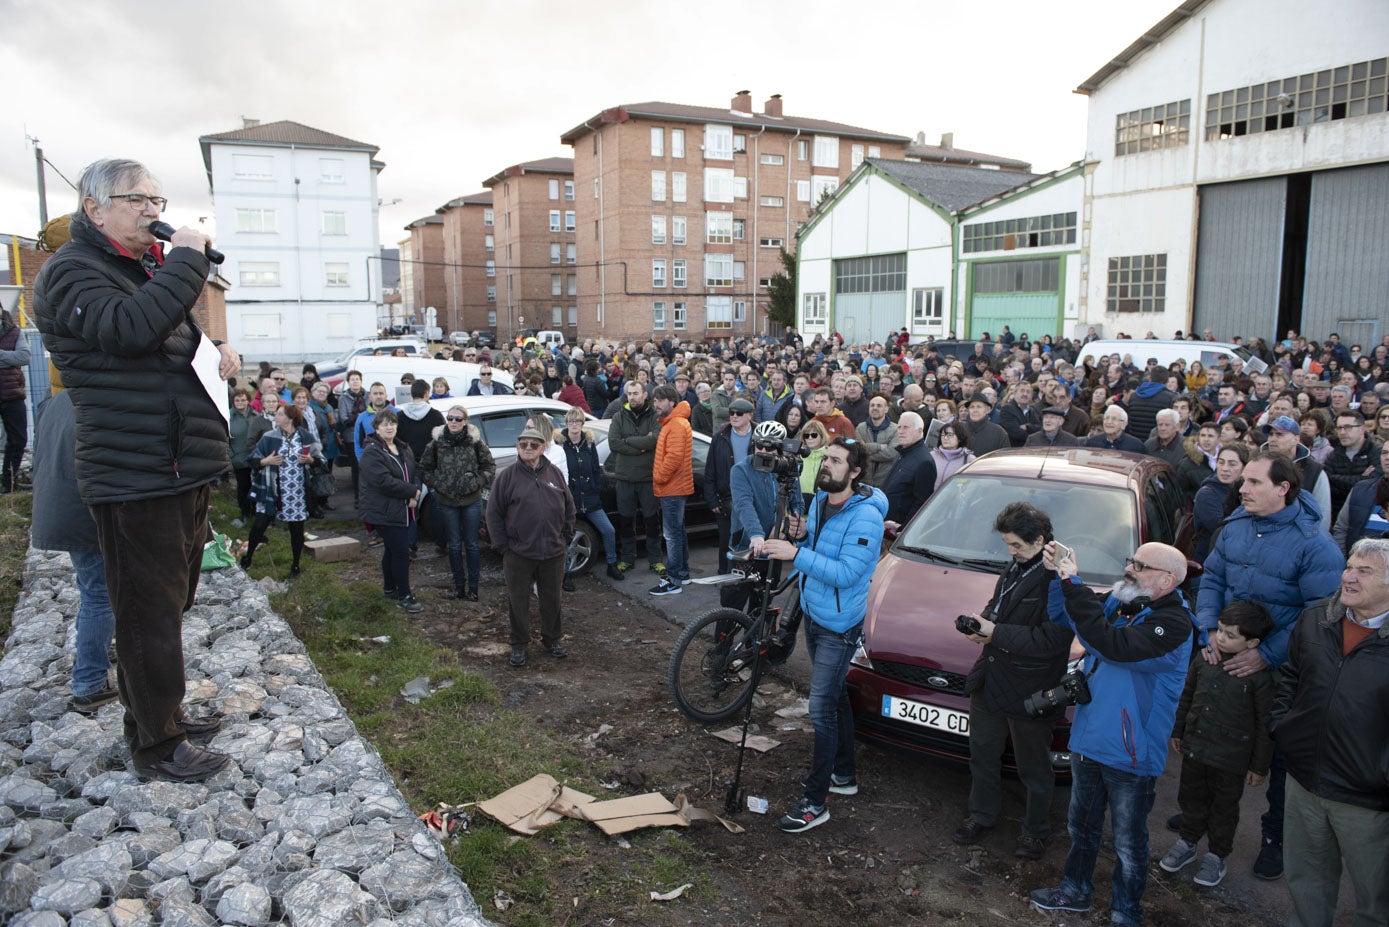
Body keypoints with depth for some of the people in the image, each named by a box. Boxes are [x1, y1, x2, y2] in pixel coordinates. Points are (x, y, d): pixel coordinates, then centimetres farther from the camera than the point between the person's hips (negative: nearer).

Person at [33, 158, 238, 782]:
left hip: (184, 469, 10)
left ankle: (163, 711, 38)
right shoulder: (72, 271, -10)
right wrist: (187, 259, -21)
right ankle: (156, 746, 14)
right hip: (134, 478, -10)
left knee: (171, 604, 21)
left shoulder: (149, 268, 19)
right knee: (150, 614, 0)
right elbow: (130, 328, -30)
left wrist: (217, 354, 9)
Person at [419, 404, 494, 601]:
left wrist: (476, 483, -9)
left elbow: (489, 466, 2)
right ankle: (459, 585, 22)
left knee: (472, 545, 6)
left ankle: (473, 586, 15)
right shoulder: (436, 443, -3)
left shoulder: (475, 441, -5)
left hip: (472, 501, -1)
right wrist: (437, 484, -5)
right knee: (454, 545, 11)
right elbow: (424, 468, 7)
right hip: (447, 502, 1)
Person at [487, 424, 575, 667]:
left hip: (553, 552, 3)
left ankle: (552, 639, 30)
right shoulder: (507, 477, -4)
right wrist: (502, 546, -5)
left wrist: (565, 536, 7)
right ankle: (519, 645, 22)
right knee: (518, 601, 7)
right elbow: (494, 514, -2)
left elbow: (569, 507, 13)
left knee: (552, 599, 14)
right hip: (518, 554, -2)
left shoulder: (554, 473, 5)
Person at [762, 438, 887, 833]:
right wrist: (800, 537, -8)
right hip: (813, 613, 9)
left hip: (839, 625, -9)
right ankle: (844, 775, 37)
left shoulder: (865, 517, -23)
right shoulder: (820, 500, 3)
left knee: (821, 709, -6)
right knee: (835, 696, 21)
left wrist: (796, 553, -35)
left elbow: (846, 573, -29)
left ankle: (815, 803, 4)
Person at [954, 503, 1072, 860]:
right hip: (990, 682, 8)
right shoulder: (1015, 568, 5)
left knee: (1034, 769, 13)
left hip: (1029, 693, -8)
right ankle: (981, 816, 40)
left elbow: (1050, 640, -27)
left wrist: (997, 633, -24)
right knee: (983, 753, 21)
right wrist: (984, 621, -2)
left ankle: (1036, 830, 34)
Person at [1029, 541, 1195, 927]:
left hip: (1130, 756, -7)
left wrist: (1073, 585, -33)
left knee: (1128, 843, 12)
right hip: (1088, 742, 7)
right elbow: (1061, 616, 12)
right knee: (1082, 826, 24)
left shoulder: (1173, 624, -22)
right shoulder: (1119, 603, 1)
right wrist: (1058, 573, -7)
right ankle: (1074, 891, 44)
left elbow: (1112, 645, -36)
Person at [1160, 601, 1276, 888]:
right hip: (1195, 747, 5)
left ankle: (1216, 856, 33)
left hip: (1231, 757, -5)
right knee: (1191, 798, 19)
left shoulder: (1260, 675, -18)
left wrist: (1260, 765, -6)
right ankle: (1187, 843, 39)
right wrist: (1178, 732, 16)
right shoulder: (1205, 658, -4)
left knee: (1224, 808, 14)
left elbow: (1265, 723, -10)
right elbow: (1187, 696, 10)